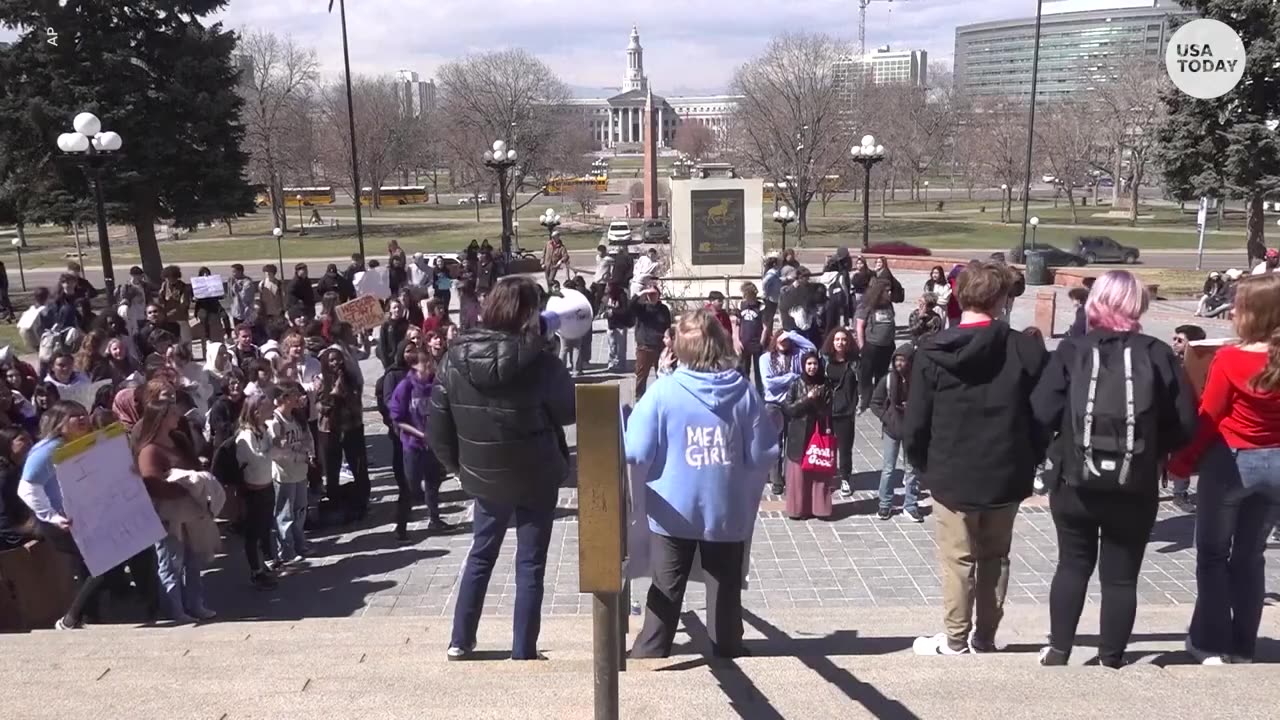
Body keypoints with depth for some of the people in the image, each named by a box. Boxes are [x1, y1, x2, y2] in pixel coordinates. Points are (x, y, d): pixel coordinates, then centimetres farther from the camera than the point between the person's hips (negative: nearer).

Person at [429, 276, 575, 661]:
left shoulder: (456, 358, -7)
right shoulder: (538, 362, -20)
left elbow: (437, 426, -3)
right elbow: (571, 411, -5)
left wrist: (457, 465, 11)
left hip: (483, 478, 4)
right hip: (535, 479, -4)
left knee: (480, 555, 22)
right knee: (530, 564, 9)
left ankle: (460, 641, 30)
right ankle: (523, 654, 15)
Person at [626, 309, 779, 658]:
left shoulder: (663, 391, -15)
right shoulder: (743, 390, -10)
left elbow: (637, 452, -13)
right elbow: (764, 454, -7)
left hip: (674, 510, -1)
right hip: (728, 511, 1)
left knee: (666, 591, 14)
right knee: (726, 590, 17)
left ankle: (649, 654, 23)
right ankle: (728, 654, 28)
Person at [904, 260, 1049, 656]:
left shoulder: (932, 352, -10)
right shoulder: (1027, 350, -8)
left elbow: (915, 424, -9)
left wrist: (924, 465, 8)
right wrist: (1029, 462, 11)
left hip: (951, 475, -2)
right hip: (1006, 476, 2)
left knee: (958, 560, 10)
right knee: (994, 558, 17)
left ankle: (955, 642, 19)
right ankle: (984, 639, 26)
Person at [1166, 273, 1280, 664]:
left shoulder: (1230, 358, -17)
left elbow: (1208, 419, -12)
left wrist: (1182, 462, -2)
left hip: (1231, 463, -5)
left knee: (1212, 555, 9)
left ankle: (1212, 646, 13)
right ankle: (1242, 647, 24)